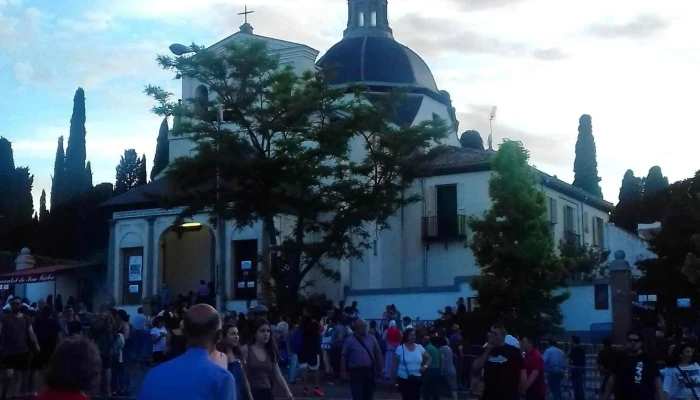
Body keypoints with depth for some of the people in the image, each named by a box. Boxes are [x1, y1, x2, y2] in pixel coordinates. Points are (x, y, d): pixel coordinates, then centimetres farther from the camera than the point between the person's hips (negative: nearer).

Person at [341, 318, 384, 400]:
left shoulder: (372, 339, 3)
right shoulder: (349, 340, -6)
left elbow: (378, 353, 9)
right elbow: (344, 356, -3)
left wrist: (379, 368, 9)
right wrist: (344, 371, -5)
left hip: (369, 370, 4)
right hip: (356, 371, -4)